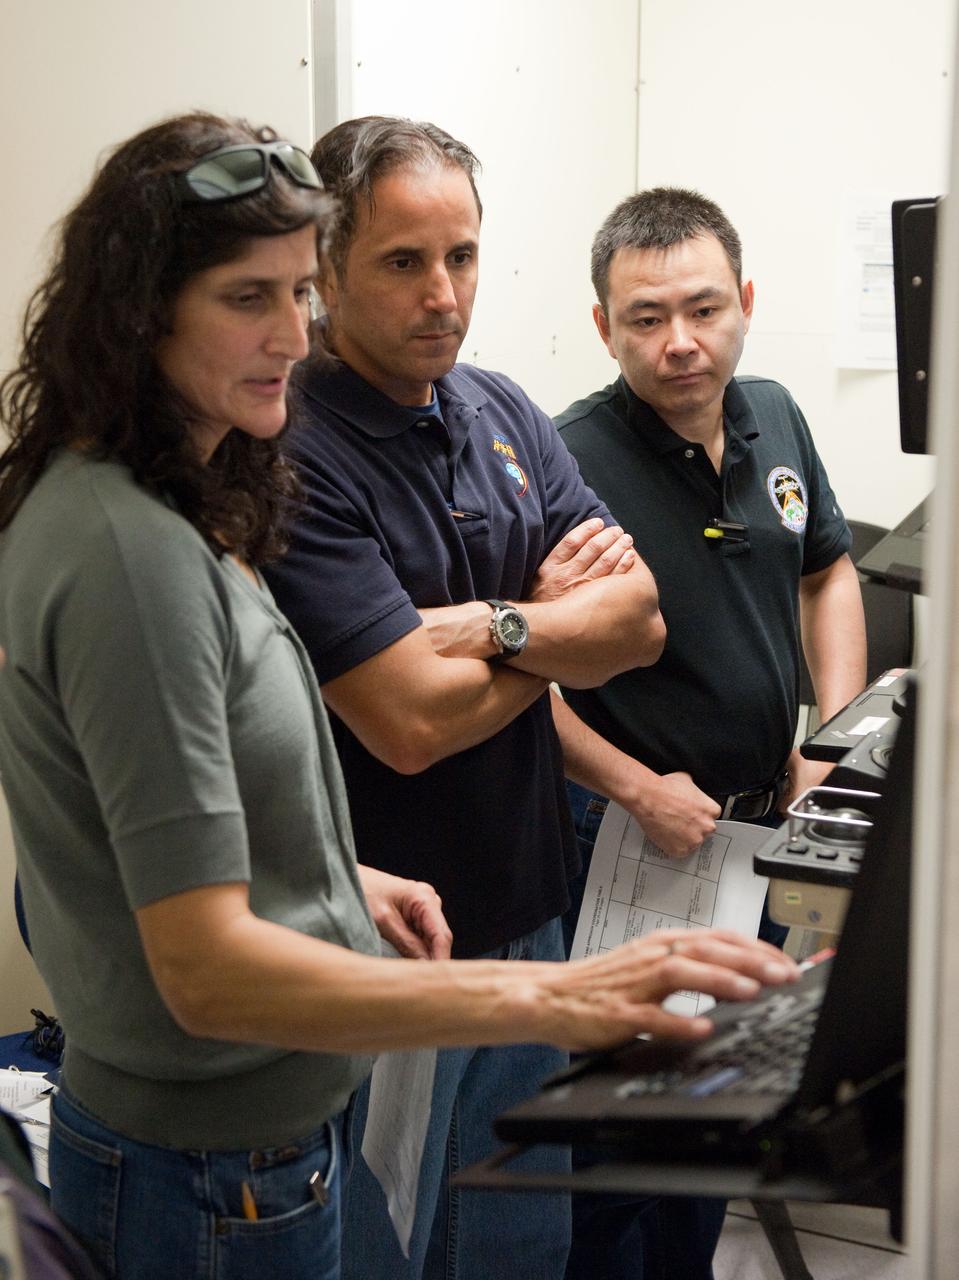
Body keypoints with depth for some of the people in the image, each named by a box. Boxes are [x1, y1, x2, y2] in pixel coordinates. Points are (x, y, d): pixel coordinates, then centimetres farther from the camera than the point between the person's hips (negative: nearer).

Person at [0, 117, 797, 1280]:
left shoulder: (162, 515, 6)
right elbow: (207, 970, -31)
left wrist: (335, 881, 9)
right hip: (209, 1183, -10)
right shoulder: (126, 551, -26)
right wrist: (550, 1001, -35)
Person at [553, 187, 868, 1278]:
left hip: (766, 820, 7)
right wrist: (639, 788, -22)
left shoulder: (774, 419, 1)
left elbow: (828, 574, 16)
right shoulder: (569, 460, -20)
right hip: (629, 837, -7)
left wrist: (838, 738, 5)